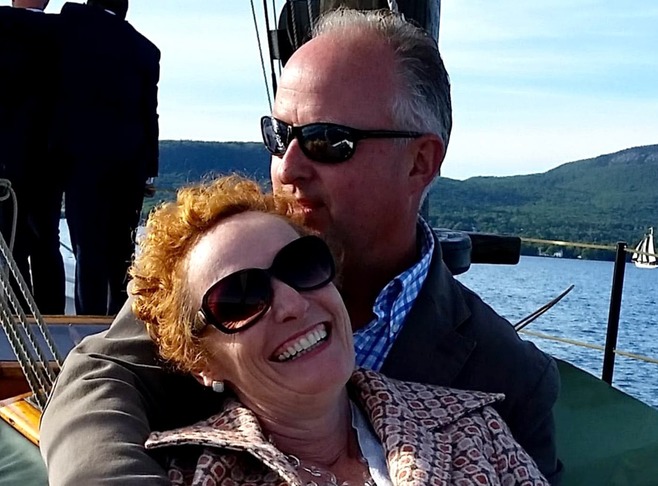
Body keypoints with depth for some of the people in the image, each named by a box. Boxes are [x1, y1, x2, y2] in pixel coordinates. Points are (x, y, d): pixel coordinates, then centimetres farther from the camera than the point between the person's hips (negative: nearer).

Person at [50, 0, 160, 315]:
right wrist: (148, 166, 10)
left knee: (88, 245, -5)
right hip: (131, 156, 3)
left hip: (85, 150, -3)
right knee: (121, 245, 10)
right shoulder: (144, 48, 9)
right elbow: (149, 111, 7)